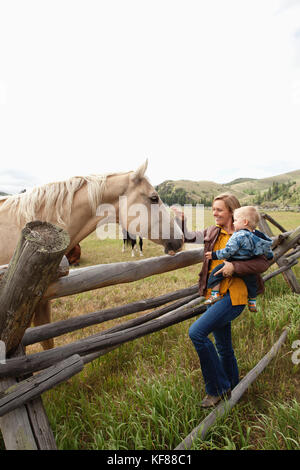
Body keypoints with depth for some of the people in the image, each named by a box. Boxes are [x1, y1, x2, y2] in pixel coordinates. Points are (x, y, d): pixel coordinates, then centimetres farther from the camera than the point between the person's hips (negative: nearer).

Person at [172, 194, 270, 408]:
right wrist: (180, 221, 2)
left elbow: (264, 263, -11)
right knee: (223, 346, 19)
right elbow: (189, 237, 17)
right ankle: (231, 389, 42)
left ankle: (218, 388, 0)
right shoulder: (213, 232, 10)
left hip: (233, 296, -7)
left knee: (197, 332, -19)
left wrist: (235, 266, -23)